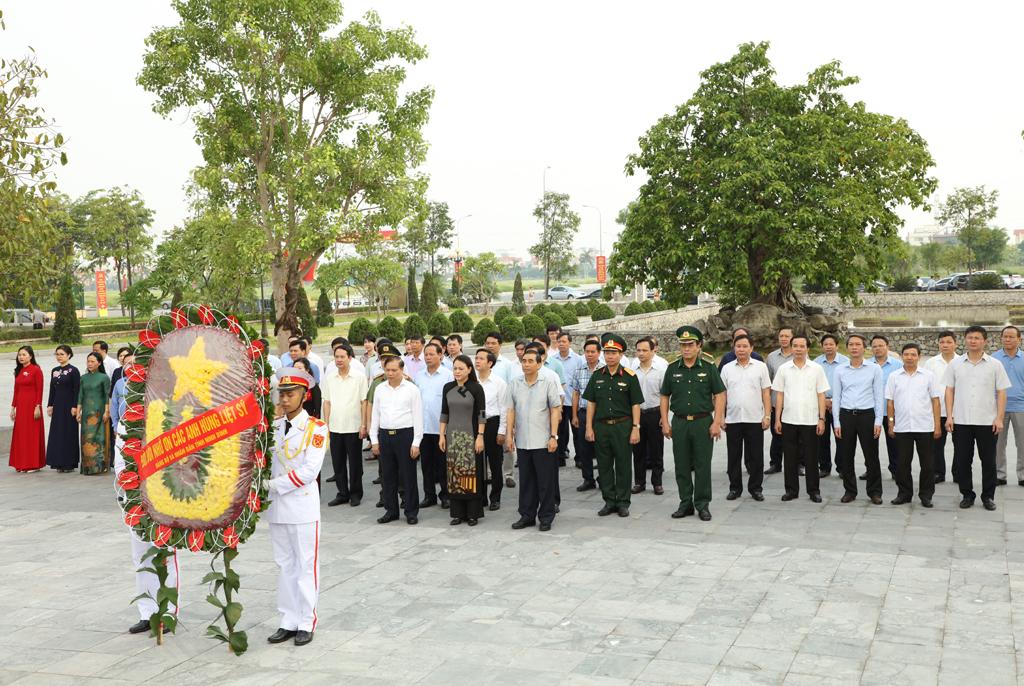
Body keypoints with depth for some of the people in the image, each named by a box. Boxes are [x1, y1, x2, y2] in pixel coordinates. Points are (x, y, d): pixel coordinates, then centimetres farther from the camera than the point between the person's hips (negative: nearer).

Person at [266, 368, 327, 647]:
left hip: (303, 507, -5)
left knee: (306, 566, 3)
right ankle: (289, 622, 20)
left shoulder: (315, 428, -7)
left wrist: (275, 485, -16)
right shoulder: (273, 426, 9)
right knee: (284, 565, 12)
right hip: (277, 508, 5)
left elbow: (310, 471, -15)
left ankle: (306, 623, 12)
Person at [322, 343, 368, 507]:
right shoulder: (329, 378, 7)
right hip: (334, 428, 4)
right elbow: (327, 402, 10)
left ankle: (355, 494, 16)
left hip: (354, 427, -4)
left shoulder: (360, 377, -4)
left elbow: (364, 402, -4)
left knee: (355, 463, 5)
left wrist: (363, 425, -7)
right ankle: (342, 493, 19)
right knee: (338, 463, 9)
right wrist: (326, 424, 5)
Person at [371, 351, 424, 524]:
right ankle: (391, 510, 20)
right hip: (384, 435, 4)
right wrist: (374, 440, 9)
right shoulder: (380, 389, 9)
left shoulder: (411, 389, -3)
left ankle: (411, 511, 11)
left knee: (408, 475, 1)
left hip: (405, 434, -4)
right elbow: (375, 415, 13)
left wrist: (416, 443, -8)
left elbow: (418, 417, -4)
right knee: (387, 475, 9)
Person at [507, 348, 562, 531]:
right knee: (525, 481, 11)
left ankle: (546, 517, 12)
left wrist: (554, 436, -9)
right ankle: (527, 515, 21)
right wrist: (510, 435, 5)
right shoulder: (514, 383, 6)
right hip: (522, 441, 3)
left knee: (546, 481, 2)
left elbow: (555, 410, -4)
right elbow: (511, 411, 9)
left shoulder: (549, 382, -3)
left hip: (543, 441, -3)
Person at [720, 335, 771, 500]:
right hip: (732, 419, 1)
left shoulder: (761, 367, 3)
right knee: (734, 457, 7)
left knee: (756, 457, 4)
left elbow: (766, 393, 2)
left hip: (755, 419, -1)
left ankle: (755, 488, 14)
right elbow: (722, 394, 7)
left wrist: (767, 415, -5)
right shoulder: (727, 368, 7)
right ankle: (735, 488, 17)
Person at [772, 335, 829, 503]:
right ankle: (791, 489, 17)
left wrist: (821, 419, -5)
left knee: (810, 458, 4)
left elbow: (821, 395, 1)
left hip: (810, 421, -1)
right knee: (790, 458, 7)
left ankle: (813, 490, 14)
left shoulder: (817, 369, 1)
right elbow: (779, 395, 6)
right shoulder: (783, 369, 4)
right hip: (788, 421, 1)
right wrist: (777, 419, 1)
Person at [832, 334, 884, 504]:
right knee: (846, 457, 6)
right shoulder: (840, 371, 7)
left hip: (867, 415, -2)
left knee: (871, 456, 2)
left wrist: (878, 421, -6)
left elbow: (879, 396, 1)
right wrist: (837, 423, 2)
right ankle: (849, 491, 17)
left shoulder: (874, 369, 2)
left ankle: (874, 492, 13)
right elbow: (836, 397, 8)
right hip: (846, 415, 2)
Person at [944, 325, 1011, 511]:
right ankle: (967, 495, 18)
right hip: (961, 421, 1)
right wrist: (949, 416, -1)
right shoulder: (955, 364, 5)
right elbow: (949, 391, 6)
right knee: (962, 461, 5)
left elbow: (1001, 393, 1)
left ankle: (988, 496, 17)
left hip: (987, 422, -1)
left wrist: (999, 418, -7)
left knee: (988, 461, 6)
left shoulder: (995, 365, 2)